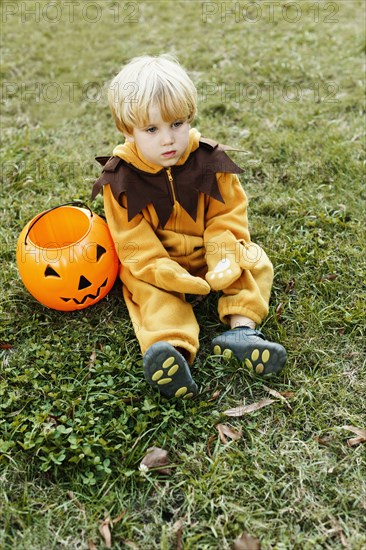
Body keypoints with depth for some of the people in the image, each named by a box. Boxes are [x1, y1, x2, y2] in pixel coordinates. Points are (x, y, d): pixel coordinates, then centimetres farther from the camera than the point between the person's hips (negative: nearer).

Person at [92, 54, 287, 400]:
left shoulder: (210, 161, -11)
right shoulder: (120, 178, -16)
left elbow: (227, 215, -7)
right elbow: (133, 241, -18)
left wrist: (225, 260, -25)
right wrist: (170, 275, -31)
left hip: (208, 254, 3)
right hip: (156, 265, -2)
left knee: (255, 262, -16)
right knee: (150, 291, -30)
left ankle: (241, 328, -30)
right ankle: (172, 346, -50)